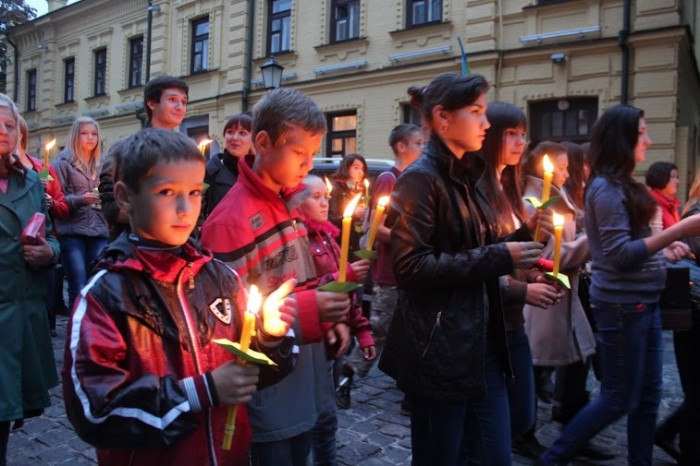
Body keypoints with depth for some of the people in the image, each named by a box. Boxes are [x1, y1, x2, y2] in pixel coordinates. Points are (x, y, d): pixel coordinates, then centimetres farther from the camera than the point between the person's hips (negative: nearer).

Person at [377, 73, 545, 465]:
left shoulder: (466, 177, 14)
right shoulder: (421, 179, -13)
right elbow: (412, 267, -21)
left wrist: (520, 242, 2)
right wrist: (499, 258, -19)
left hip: (482, 345, 8)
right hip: (440, 351, -8)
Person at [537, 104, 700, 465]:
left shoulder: (623, 186, 13)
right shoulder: (606, 188, -16)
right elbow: (620, 255, -23)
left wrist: (664, 250, 4)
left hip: (643, 301, 9)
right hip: (621, 304, -9)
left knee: (648, 395, 15)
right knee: (620, 399, 3)